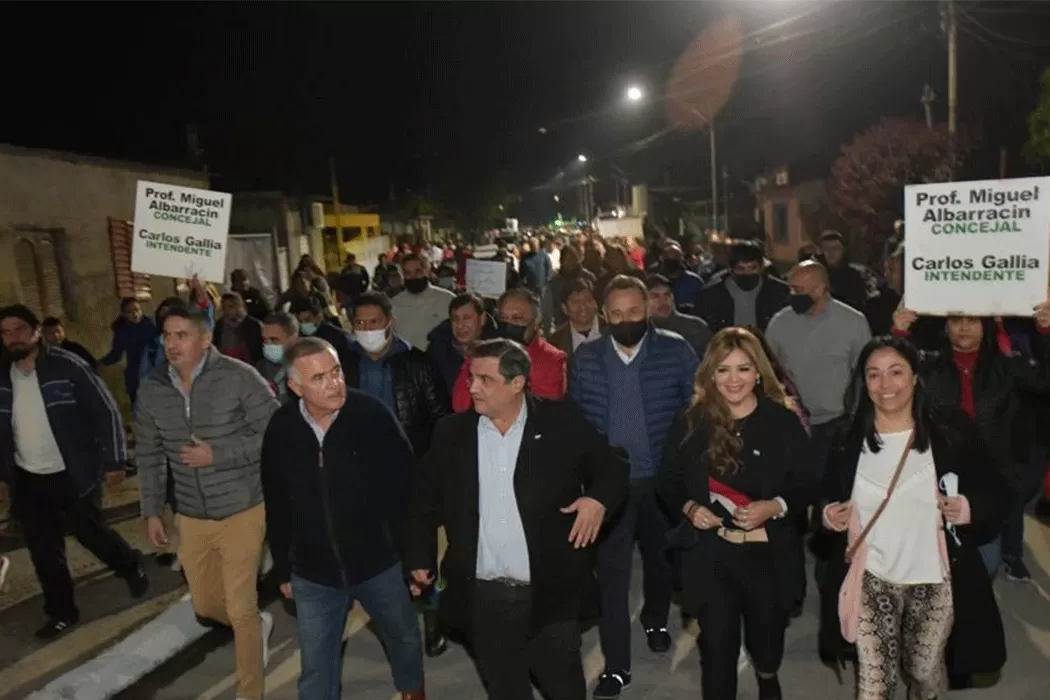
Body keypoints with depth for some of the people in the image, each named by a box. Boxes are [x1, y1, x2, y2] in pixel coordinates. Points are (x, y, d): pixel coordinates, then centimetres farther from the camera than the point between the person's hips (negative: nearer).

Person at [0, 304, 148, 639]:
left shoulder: (67, 365, -14)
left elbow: (106, 410, -11)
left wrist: (114, 460, -12)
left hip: (74, 473, -5)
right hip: (28, 480, 5)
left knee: (90, 533, 8)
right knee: (43, 551, 10)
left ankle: (133, 567, 36)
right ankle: (61, 611, 27)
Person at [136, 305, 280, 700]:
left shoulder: (239, 377, -17)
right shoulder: (151, 388, -1)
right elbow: (149, 454, 10)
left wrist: (218, 456, -21)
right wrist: (152, 510, 10)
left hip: (242, 511, -5)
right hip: (191, 517, 5)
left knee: (240, 610, 1)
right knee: (205, 606, 19)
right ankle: (257, 625, 51)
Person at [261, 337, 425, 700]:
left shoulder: (372, 414, -19)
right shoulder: (281, 428, -9)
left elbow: (405, 483, -12)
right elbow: (276, 506, 2)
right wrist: (283, 569, 7)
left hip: (379, 561, -1)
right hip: (313, 573, 1)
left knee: (403, 637, 24)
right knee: (316, 668, 14)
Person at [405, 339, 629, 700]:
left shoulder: (561, 423, -7)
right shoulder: (451, 433, -1)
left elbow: (612, 467, 1)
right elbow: (425, 499, 9)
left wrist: (599, 498, -18)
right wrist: (419, 558, 6)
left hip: (551, 594, -2)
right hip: (482, 597, 2)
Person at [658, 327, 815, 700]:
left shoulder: (783, 421, -6)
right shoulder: (691, 422, -4)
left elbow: (808, 485, -2)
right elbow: (669, 486, 3)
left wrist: (774, 506, -19)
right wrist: (689, 508, -16)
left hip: (769, 555, 1)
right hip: (710, 555, -1)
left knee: (767, 639, 22)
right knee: (717, 650, 4)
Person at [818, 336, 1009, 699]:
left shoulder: (951, 430, -7)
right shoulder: (849, 439, -1)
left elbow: (996, 494, 0)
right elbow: (829, 499, 10)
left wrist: (969, 508, -20)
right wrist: (827, 515, -11)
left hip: (935, 581, 0)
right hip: (871, 581, 1)